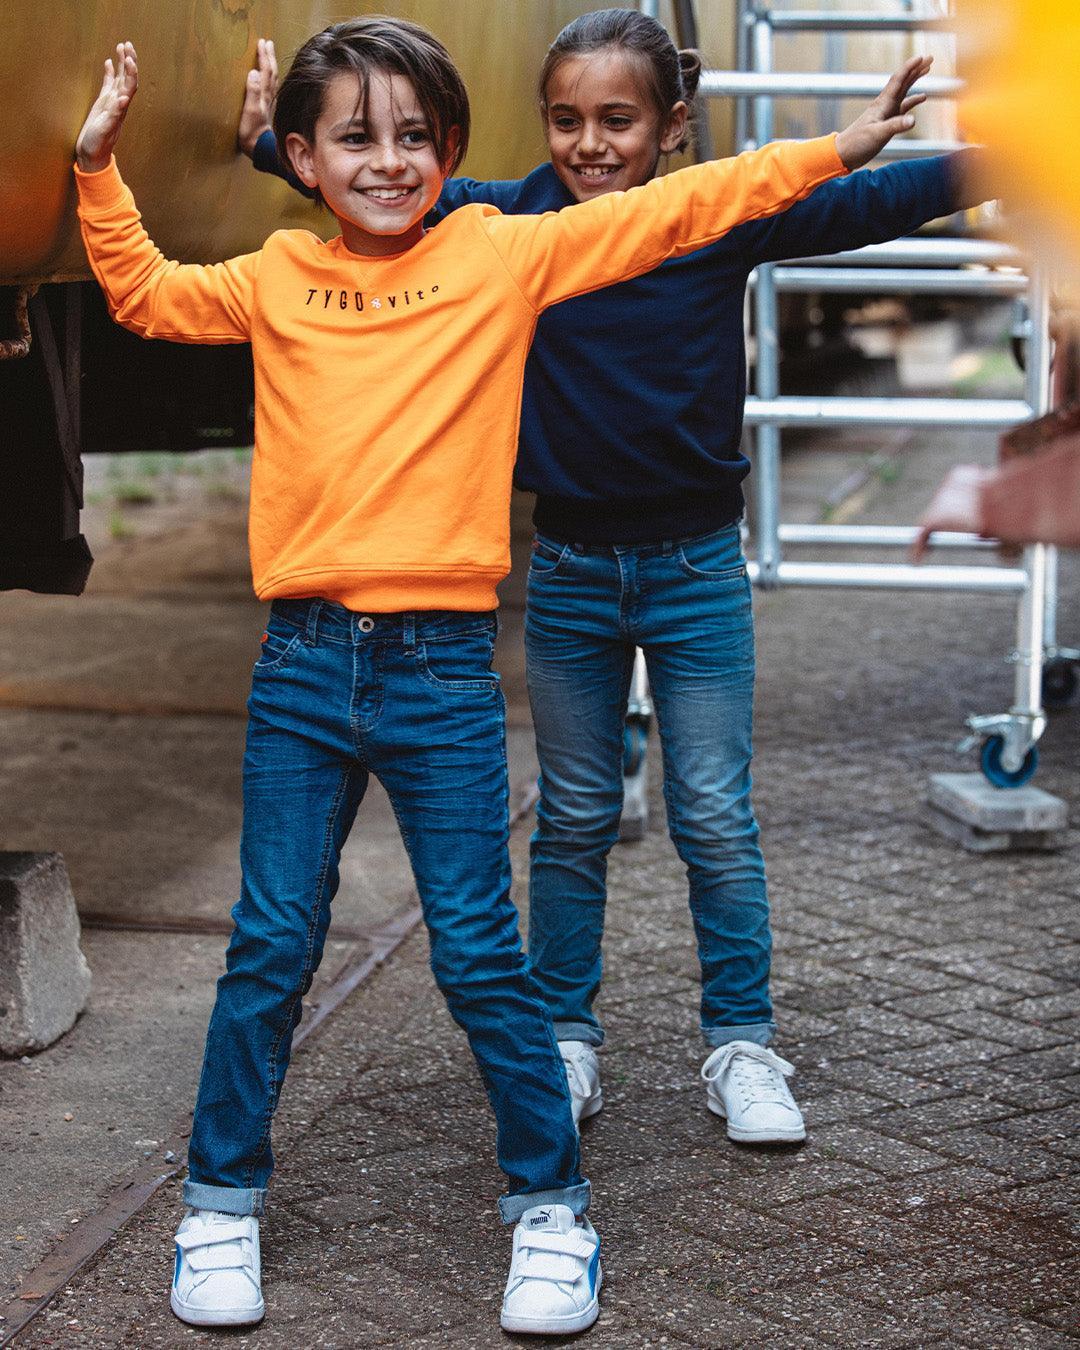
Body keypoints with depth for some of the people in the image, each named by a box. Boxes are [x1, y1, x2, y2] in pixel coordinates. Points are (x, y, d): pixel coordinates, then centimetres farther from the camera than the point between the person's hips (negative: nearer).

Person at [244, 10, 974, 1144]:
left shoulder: (724, 219, -9)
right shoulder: (514, 222, -3)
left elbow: (862, 204, -15)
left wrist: (988, 164, -26)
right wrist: (271, 143, 0)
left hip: (695, 566, -2)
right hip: (569, 568, 2)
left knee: (716, 819, 5)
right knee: (572, 820, 13)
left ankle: (741, 1046, 18)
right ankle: (566, 1040, 25)